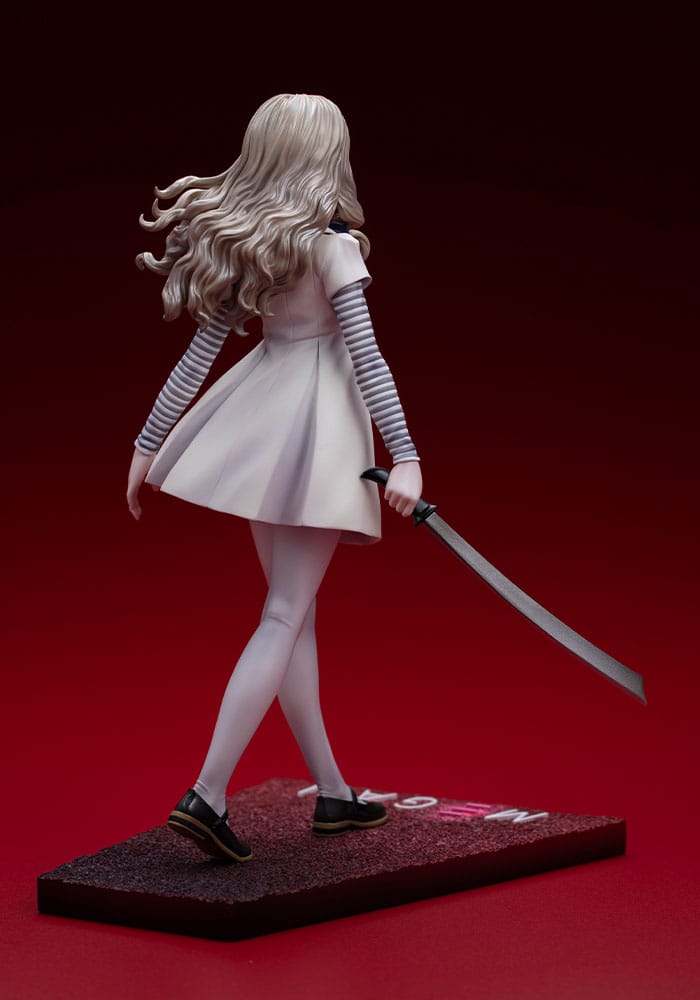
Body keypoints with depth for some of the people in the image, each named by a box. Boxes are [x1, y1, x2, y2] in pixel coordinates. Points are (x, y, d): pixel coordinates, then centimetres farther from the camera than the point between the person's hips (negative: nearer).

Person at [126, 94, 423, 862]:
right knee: (285, 616, -6)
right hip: (316, 427, -7)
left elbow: (200, 348, 8)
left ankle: (333, 793, 23)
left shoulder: (241, 243, 7)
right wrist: (405, 455, -18)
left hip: (263, 425, 7)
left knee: (297, 613, 13)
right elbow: (365, 353, -17)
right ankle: (207, 795, -14)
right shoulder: (330, 243, -12)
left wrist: (149, 443, 14)